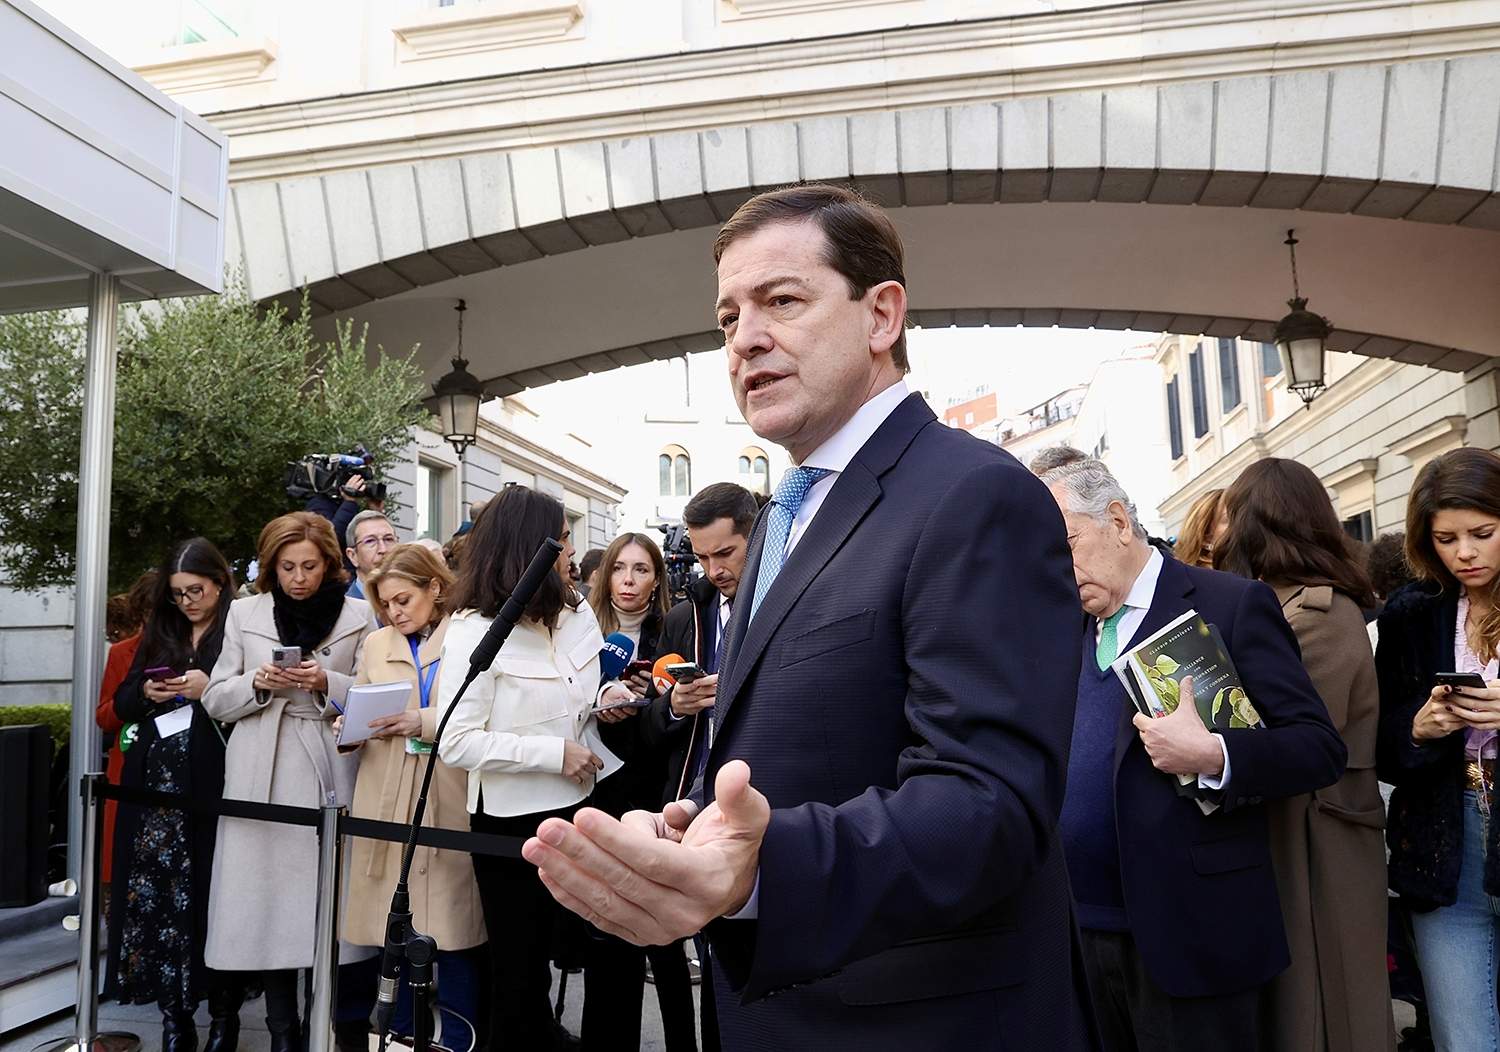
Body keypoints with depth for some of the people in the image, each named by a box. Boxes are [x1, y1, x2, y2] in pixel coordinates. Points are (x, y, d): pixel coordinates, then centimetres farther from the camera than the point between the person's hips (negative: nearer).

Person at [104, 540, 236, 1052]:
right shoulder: (158, 634, 15)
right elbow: (122, 703, 17)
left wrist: (211, 688, -18)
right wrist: (147, 692, -2)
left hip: (213, 788, -5)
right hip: (156, 786, 5)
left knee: (210, 896, -1)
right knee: (156, 895, 3)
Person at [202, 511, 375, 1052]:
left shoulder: (358, 614, 5)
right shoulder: (245, 612, 11)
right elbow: (216, 699, 11)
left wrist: (327, 682, -13)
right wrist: (258, 683, -8)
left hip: (331, 774, -2)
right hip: (263, 778, 2)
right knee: (269, 899, 3)